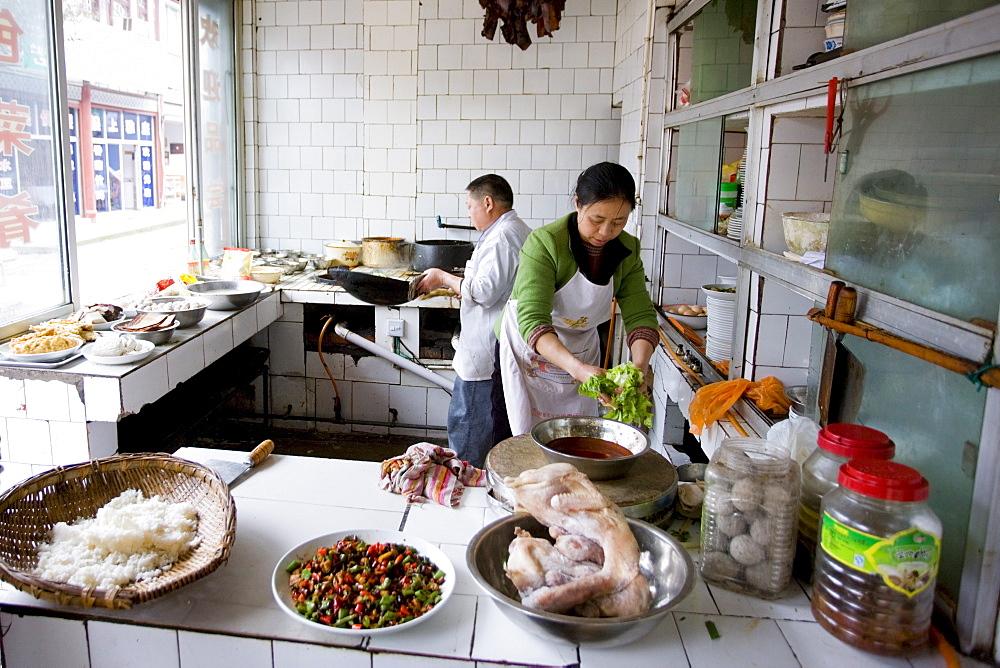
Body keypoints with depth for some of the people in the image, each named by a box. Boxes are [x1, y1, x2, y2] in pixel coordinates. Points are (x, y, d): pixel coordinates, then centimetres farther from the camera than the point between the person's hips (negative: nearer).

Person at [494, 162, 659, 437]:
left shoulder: (628, 250, -9)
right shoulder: (544, 242, -25)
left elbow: (640, 315, -14)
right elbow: (532, 320, -34)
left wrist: (640, 364, -35)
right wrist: (578, 368, -49)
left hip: (582, 353, 4)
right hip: (528, 350, -4)